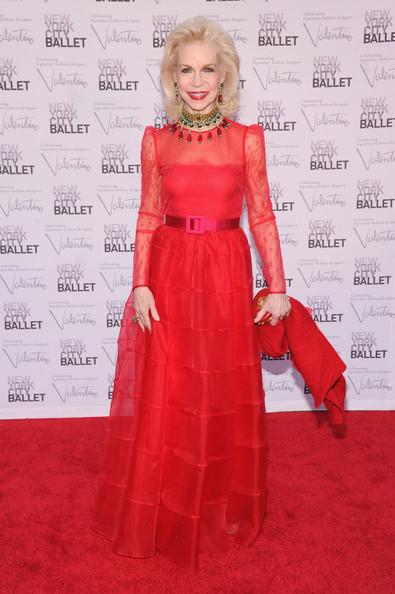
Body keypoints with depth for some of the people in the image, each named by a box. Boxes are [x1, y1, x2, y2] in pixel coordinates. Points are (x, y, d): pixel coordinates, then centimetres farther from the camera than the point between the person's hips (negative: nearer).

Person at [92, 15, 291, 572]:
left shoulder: (247, 138, 0)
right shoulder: (156, 139, 3)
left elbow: (263, 216, 2)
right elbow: (148, 218, 4)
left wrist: (277, 287, -1)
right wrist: (140, 285, -5)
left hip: (227, 276, 0)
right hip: (169, 275, 1)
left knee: (224, 399, 10)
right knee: (163, 400, 8)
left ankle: (224, 510, 33)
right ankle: (162, 515, 29)